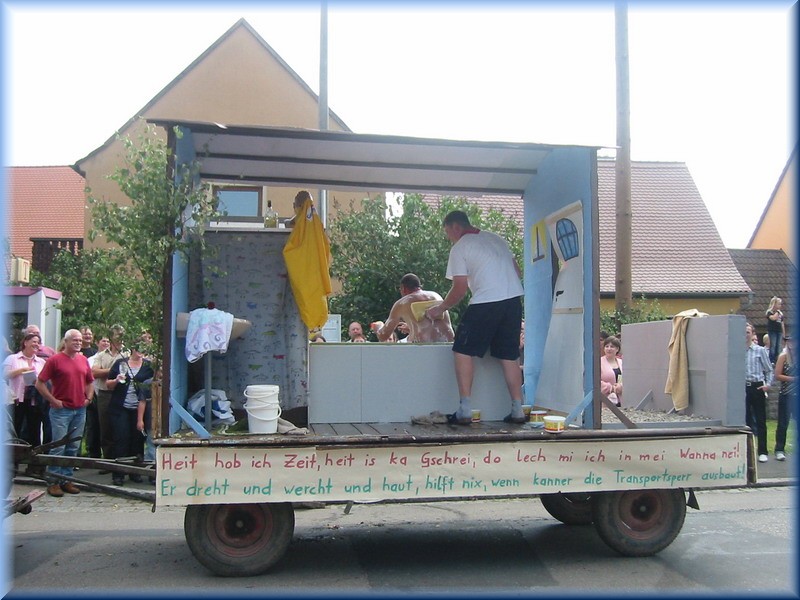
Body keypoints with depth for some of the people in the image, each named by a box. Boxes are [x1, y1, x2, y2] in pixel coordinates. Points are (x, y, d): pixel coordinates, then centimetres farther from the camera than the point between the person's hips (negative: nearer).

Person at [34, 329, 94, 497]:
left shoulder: (83, 360, 10)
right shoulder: (55, 360, -5)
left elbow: (90, 381, 23)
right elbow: (40, 383, -6)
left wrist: (88, 398, 9)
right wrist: (53, 400, -9)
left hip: (80, 410, 5)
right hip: (61, 410, -5)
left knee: (73, 447, 9)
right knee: (58, 447, -4)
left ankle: (66, 478, 18)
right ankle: (54, 482, 4)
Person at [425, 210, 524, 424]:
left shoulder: (459, 248, 0)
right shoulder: (496, 238, 20)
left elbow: (460, 289, -3)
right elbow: (517, 272, 20)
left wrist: (440, 309, 10)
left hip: (485, 303, -7)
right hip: (514, 300, 7)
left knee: (463, 351, 3)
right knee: (510, 356, 13)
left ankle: (464, 411, -2)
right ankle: (517, 411, 12)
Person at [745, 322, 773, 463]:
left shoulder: (760, 350, -1)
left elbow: (769, 370, 4)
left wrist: (768, 384, -9)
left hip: (757, 388, -1)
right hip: (742, 388, 1)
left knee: (760, 421, 2)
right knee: (745, 420, 8)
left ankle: (762, 452, 9)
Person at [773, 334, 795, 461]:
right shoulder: (783, 356, -3)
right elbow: (777, 375, -8)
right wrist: (793, 379, -14)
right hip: (786, 394, -4)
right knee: (783, 423, 2)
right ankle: (779, 450, 9)